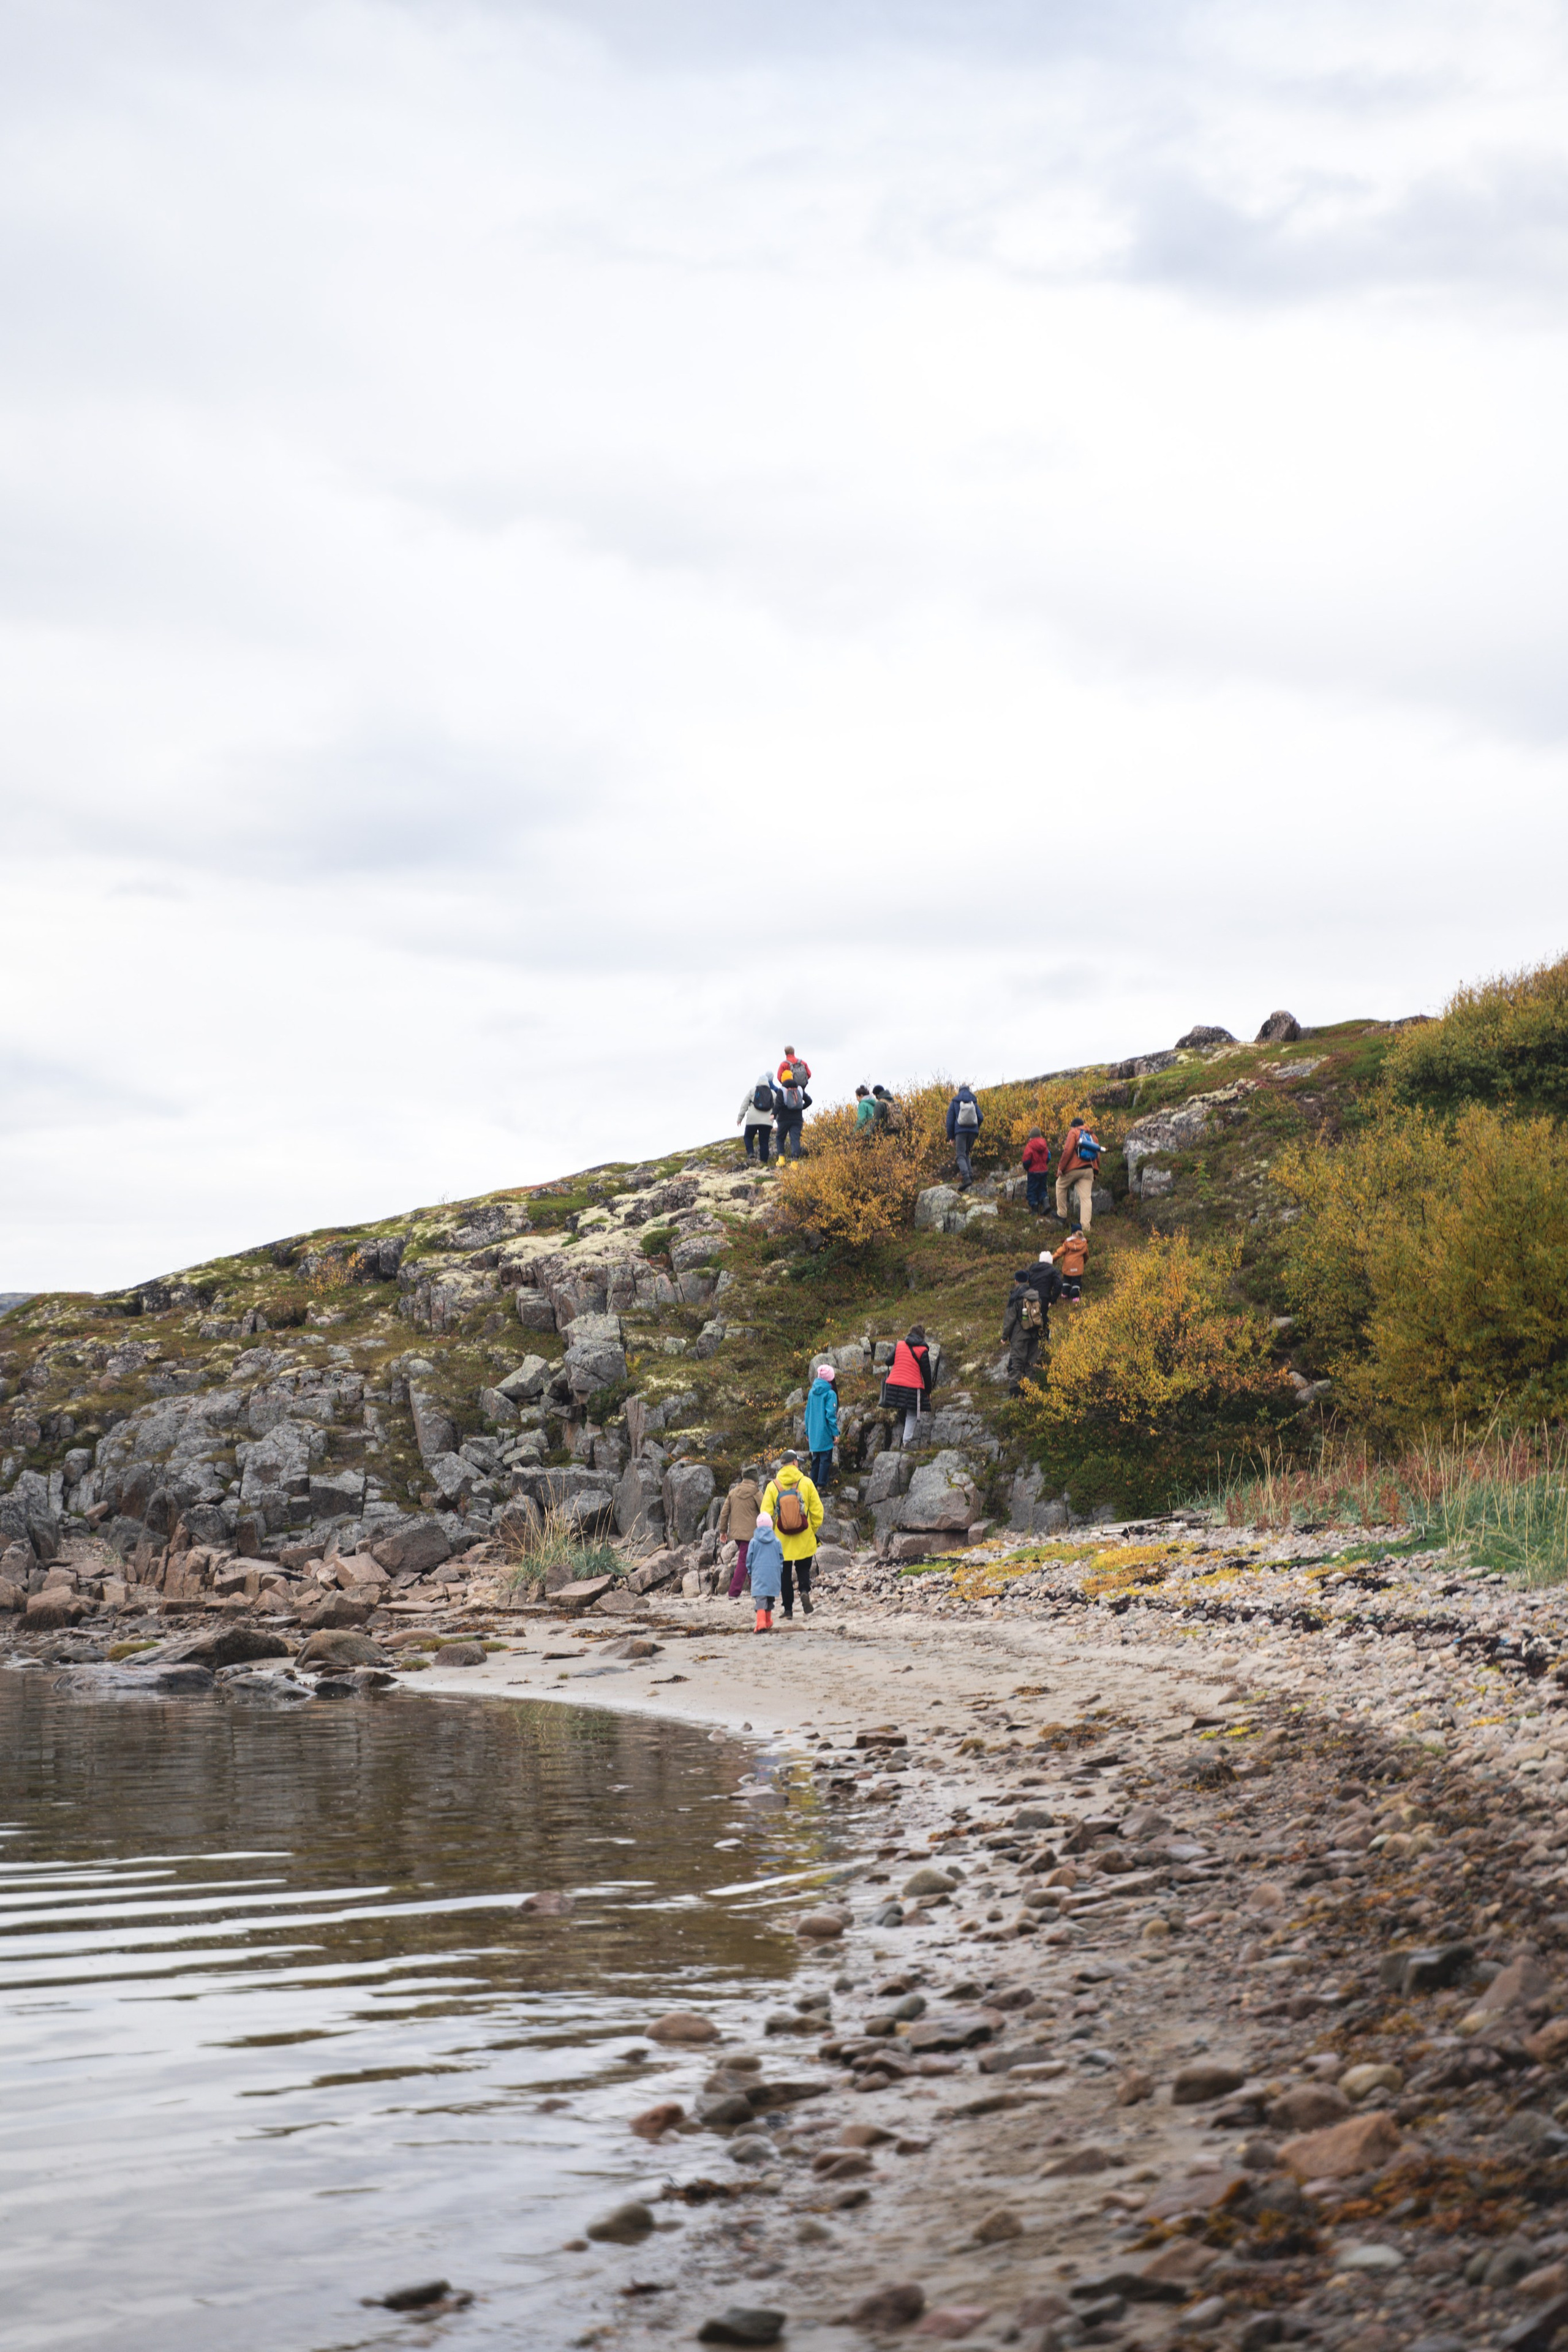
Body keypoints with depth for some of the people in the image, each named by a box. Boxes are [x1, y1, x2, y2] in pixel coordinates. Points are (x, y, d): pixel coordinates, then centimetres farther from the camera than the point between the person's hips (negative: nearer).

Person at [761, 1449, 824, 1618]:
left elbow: (766, 1515, -5)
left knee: (785, 1574, 10)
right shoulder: (806, 1483, -5)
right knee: (803, 1569, 13)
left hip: (782, 1541, 0)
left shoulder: (773, 1486, -4)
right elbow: (817, 1511, -2)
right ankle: (805, 1591, -15)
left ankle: (788, 1608, 8)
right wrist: (814, 1530, 13)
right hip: (804, 1540, 0)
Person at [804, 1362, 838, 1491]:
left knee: (816, 1460, 14)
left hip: (813, 1433, 6)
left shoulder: (812, 1392, 7)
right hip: (825, 1434, -6)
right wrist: (835, 1433, -12)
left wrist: (808, 1432, 20)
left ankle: (813, 1486, 15)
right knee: (825, 1460, -2)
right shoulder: (830, 1394, -11)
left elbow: (807, 1413, 13)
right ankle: (821, 1486, -6)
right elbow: (831, 1414, -15)